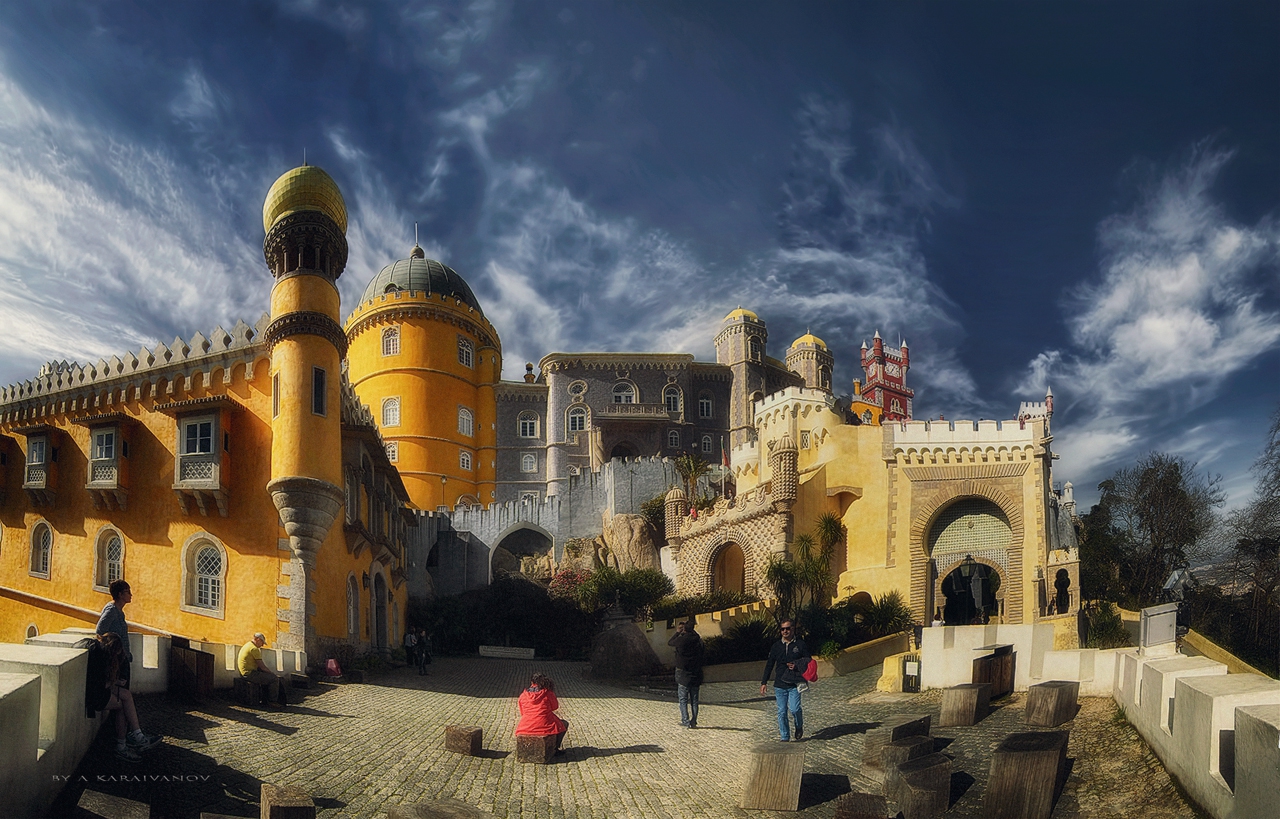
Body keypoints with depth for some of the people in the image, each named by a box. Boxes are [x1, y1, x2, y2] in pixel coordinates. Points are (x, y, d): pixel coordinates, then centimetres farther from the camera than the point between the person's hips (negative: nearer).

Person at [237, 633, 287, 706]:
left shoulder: (247, 645, 19)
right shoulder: (254, 648, -15)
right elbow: (261, 665, -16)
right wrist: (272, 672, -3)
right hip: (250, 674, -11)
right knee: (274, 678, -11)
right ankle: (272, 701, 1)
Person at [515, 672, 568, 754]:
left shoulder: (523, 695, 7)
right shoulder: (548, 693, -3)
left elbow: (522, 713, 14)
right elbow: (555, 706, 11)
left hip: (524, 729, 3)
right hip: (545, 727, -3)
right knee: (564, 723, 26)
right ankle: (555, 748, 26)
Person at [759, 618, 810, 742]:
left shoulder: (801, 645, 2)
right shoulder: (776, 646, 9)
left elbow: (808, 663, 6)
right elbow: (769, 665, 14)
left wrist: (797, 666, -14)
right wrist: (764, 682, 10)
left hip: (795, 684, -3)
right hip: (779, 684, 3)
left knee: (794, 709, -15)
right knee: (781, 712, 3)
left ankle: (799, 727, 15)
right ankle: (785, 737, 15)